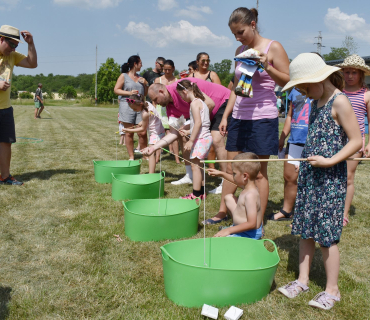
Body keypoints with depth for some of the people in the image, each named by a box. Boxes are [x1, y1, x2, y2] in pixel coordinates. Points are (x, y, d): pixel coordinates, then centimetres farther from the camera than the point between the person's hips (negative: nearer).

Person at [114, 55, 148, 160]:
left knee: (143, 133, -5)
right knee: (129, 133, 0)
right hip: (127, 106, -3)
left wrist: (145, 84, 5)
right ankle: (131, 157, 7)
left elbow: (146, 93, 23)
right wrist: (129, 93, -13)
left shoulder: (140, 77, 19)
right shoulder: (124, 76, 5)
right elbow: (116, 90, -2)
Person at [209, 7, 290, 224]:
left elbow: (289, 82, -6)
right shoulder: (240, 51, 12)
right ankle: (223, 212, 24)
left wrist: (267, 67, -21)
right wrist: (225, 116, 13)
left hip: (263, 118, -6)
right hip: (239, 117, 6)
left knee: (259, 172, 0)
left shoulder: (273, 47, -4)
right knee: (231, 168, 10)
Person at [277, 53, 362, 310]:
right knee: (306, 230, 12)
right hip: (309, 175, 8)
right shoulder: (317, 102, 11)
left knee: (327, 234, 0)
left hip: (330, 178, -8)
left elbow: (356, 140, -15)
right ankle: (303, 280, 25)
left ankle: (332, 290, 15)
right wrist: (307, 161, 14)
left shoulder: (339, 101, -13)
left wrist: (330, 161, -22)